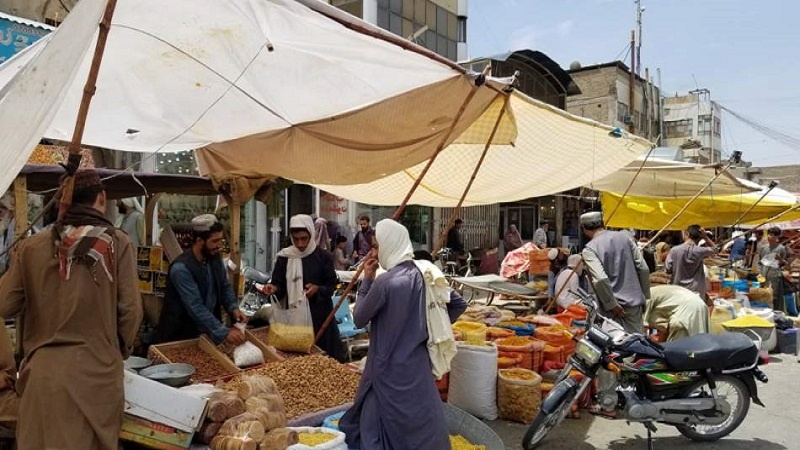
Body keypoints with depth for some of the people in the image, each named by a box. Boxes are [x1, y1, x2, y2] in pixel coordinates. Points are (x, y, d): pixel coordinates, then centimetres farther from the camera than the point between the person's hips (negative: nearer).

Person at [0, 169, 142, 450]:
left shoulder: (31, 246, -2)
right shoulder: (118, 243, -8)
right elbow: (130, 310, -7)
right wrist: (122, 349, 11)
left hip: (42, 370, 2)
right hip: (96, 370, -2)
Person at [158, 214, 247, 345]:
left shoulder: (215, 257, -3)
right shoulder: (181, 268, -26)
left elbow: (225, 286, 7)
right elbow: (195, 307, -30)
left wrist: (233, 308, -12)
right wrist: (224, 333, -36)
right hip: (181, 335, -6)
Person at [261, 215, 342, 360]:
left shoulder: (323, 257, -3)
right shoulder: (284, 257, 2)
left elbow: (332, 285, 0)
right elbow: (279, 285, 5)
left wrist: (318, 289, -19)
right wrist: (274, 288, -17)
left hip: (319, 316, -1)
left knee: (325, 357, 4)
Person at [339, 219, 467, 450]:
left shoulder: (385, 282, -21)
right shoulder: (424, 274, -1)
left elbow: (359, 318, -8)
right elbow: (459, 303, 7)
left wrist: (367, 280, -3)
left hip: (390, 367, -6)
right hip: (418, 361, 6)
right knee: (421, 422, 18)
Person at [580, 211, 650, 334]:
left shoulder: (589, 250, -9)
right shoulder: (624, 236, 5)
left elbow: (601, 280, -22)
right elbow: (643, 269, 4)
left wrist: (612, 305, -11)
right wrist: (644, 297, 13)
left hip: (614, 306, -4)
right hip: (634, 301, 4)